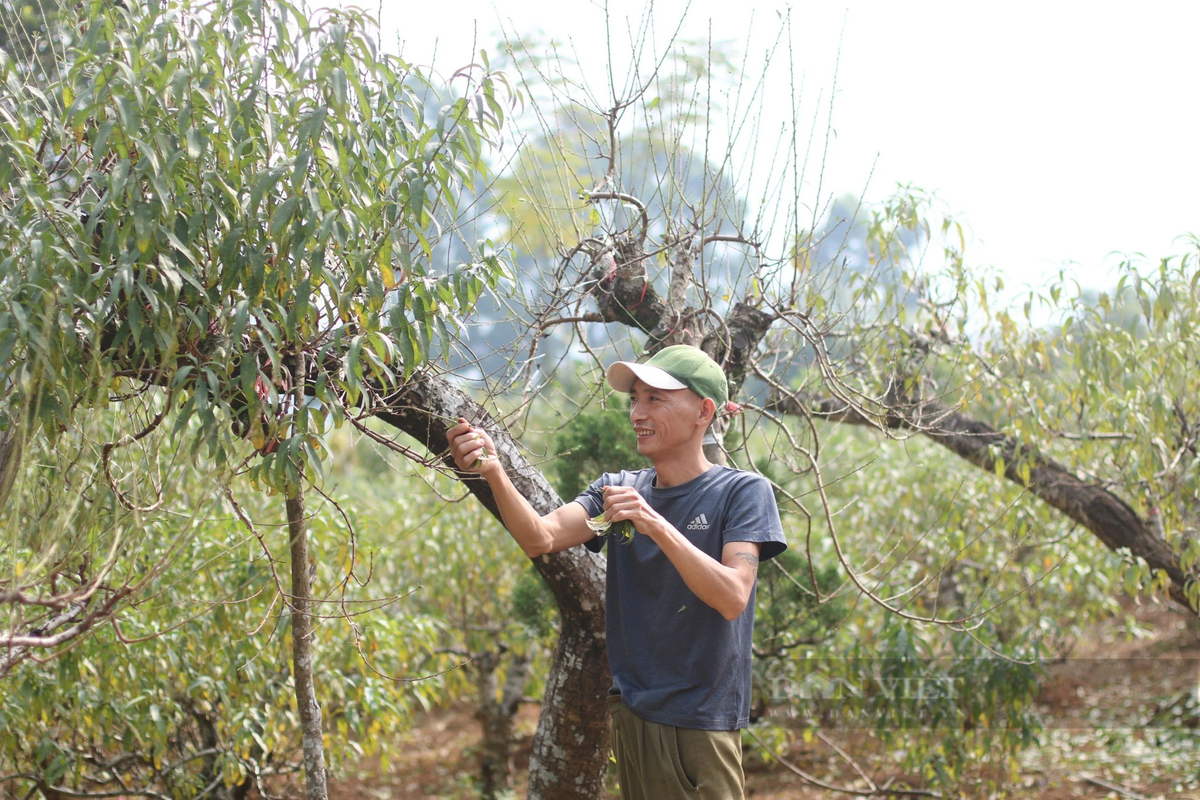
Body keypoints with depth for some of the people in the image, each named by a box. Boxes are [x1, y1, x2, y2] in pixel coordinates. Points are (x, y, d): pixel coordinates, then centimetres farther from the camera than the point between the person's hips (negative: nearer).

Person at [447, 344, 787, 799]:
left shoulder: (742, 492, -7)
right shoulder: (618, 489, 7)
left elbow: (733, 598, -20)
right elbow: (541, 538, -10)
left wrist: (656, 526, -30)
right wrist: (493, 472, -27)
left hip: (701, 722, -4)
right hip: (632, 711, 4)